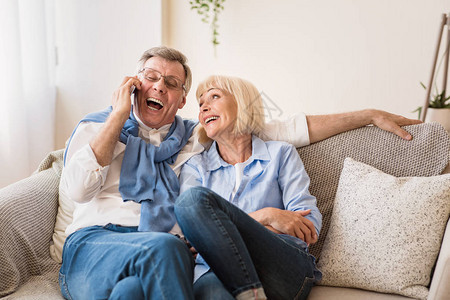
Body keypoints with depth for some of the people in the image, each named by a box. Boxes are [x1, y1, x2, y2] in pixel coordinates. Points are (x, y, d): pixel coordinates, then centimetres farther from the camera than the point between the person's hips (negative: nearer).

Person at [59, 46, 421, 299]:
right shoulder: (98, 126, 15)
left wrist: (370, 115, 16)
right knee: (162, 246, -34)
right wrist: (120, 113, 1)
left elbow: (289, 130, 17)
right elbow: (75, 189, -5)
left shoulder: (196, 137, 19)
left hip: (157, 261, 1)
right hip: (93, 249, -1)